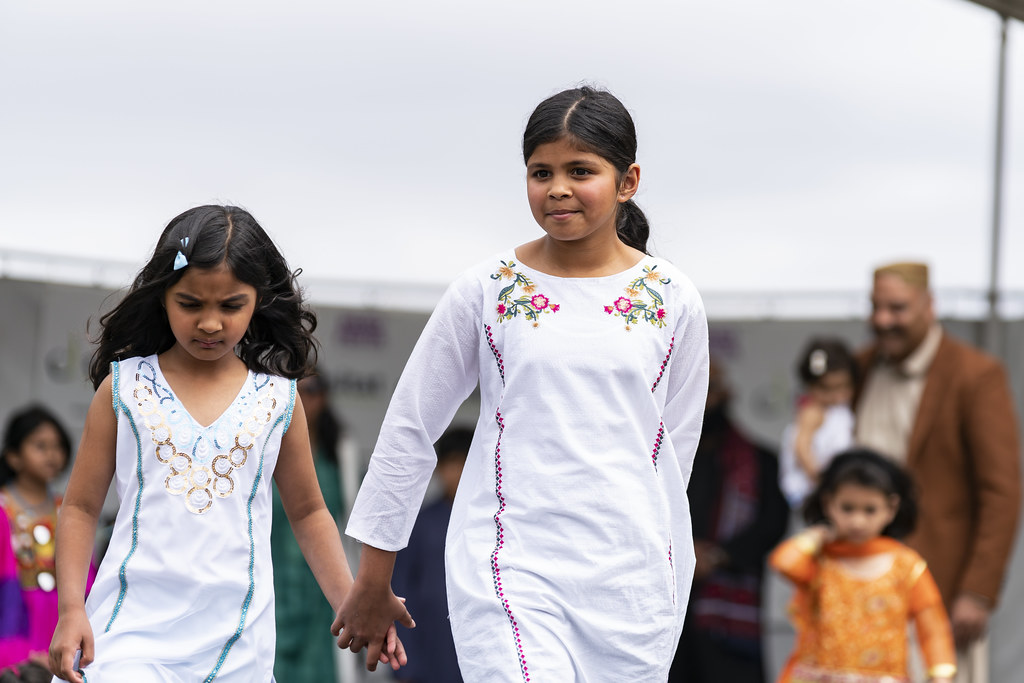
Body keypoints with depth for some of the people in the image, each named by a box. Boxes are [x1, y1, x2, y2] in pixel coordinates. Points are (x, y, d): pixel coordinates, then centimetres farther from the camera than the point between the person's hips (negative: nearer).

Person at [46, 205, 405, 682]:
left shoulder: (277, 399, 8)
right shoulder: (124, 387, 4)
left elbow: (307, 512, 18)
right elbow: (81, 507, 8)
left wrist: (352, 606, 9)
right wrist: (71, 610, -3)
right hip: (132, 627, -2)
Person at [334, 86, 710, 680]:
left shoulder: (671, 299, 4)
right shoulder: (486, 291, 1)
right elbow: (410, 430, 8)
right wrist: (373, 582, 10)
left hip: (631, 574, 2)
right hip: (509, 565, -2)